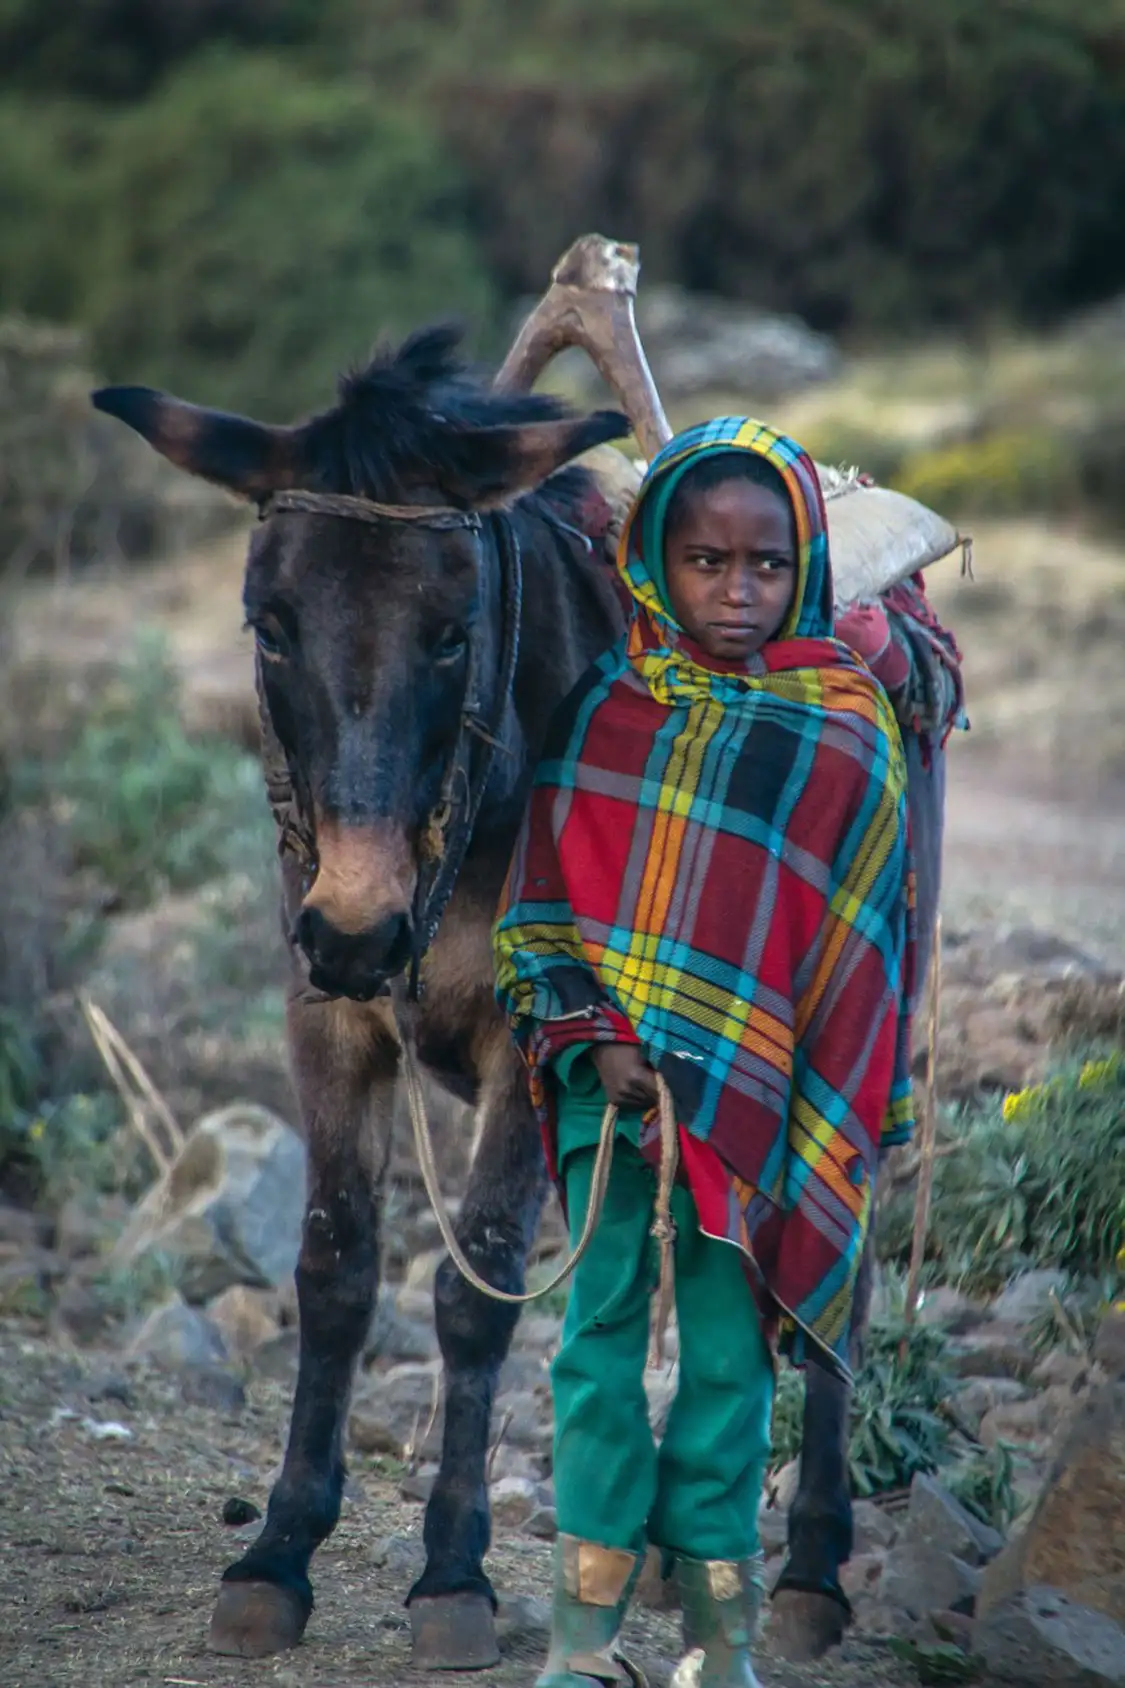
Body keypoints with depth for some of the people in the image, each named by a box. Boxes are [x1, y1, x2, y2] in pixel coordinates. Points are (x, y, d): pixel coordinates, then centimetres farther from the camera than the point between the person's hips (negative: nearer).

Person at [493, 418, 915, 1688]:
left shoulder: (842, 737, -3)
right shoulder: (603, 710, 2)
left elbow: (853, 953, -1)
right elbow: (548, 892, 5)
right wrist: (594, 1036, -8)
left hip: (753, 1098, -2)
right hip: (610, 1072, 2)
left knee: (726, 1346, 3)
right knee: (600, 1332, 2)